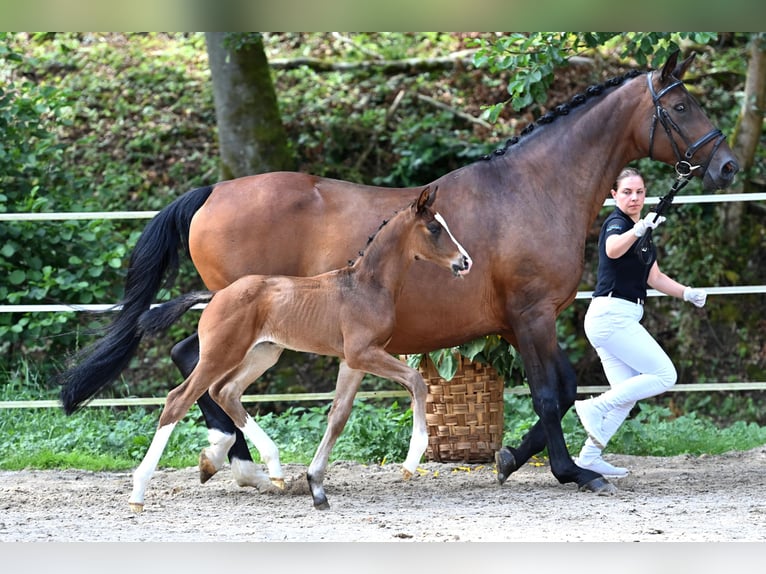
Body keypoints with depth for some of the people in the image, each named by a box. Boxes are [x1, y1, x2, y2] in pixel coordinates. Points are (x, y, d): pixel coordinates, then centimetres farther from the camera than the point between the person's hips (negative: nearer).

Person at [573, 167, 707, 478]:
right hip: (612, 314, -10)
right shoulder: (616, 223, -11)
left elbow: (654, 277, 26)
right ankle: (595, 408, -11)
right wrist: (637, 231, -53)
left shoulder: (642, 230, 18)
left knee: (627, 393, 9)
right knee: (664, 376, -11)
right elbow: (613, 249, -36)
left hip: (618, 318, 10)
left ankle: (589, 456, 8)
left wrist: (687, 293, 13)